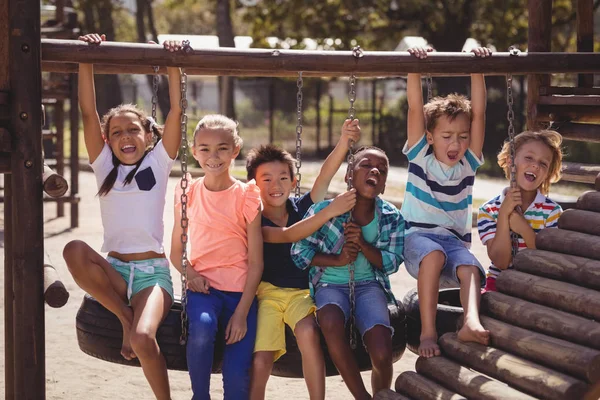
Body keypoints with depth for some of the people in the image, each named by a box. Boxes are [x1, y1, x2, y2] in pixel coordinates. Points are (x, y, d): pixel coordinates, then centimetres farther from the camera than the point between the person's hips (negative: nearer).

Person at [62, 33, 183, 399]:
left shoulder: (158, 163, 7)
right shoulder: (105, 167, 11)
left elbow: (176, 110, -2)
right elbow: (89, 112, 2)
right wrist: (87, 60, -5)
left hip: (153, 271, -3)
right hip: (114, 270, 3)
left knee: (143, 338, -31)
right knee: (75, 251, -31)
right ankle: (125, 317, -13)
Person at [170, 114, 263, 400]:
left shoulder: (246, 196, -2)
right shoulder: (188, 194, 5)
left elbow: (255, 262, -2)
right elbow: (176, 251, 12)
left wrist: (242, 312, -10)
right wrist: (190, 274, -10)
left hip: (240, 290, -1)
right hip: (203, 286, 1)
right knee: (202, 327, -34)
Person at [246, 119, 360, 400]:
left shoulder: (301, 207, 2)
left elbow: (325, 175, -15)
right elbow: (286, 235, -26)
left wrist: (344, 141, -32)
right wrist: (330, 211, -36)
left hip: (302, 292, 1)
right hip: (267, 292, -1)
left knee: (308, 333, -30)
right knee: (260, 361, -16)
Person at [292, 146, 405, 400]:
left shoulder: (392, 218, -5)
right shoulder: (325, 209, -11)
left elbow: (390, 264, -2)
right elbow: (299, 252, -5)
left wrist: (362, 244, -19)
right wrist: (337, 260, -18)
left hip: (369, 285, 1)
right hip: (330, 284, -1)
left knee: (382, 355, -22)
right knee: (331, 321, -37)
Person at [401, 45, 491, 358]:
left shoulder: (468, 163, 7)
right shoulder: (420, 156, 2)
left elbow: (478, 112, -1)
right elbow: (415, 108, -8)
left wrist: (477, 70, -6)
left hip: (455, 240, 3)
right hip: (418, 235, -3)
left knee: (470, 268, -30)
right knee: (434, 255, -36)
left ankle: (471, 322, -53)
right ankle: (427, 331, -37)